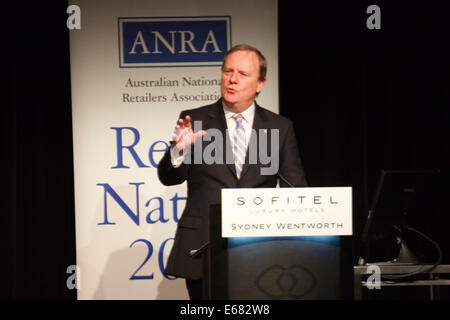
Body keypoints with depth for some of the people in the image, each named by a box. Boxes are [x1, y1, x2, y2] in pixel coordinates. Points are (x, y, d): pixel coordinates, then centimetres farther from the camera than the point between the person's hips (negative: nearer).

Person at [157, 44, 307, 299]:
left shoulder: (280, 128, 8)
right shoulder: (196, 120, 6)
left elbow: (295, 190, 10)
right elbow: (169, 178, 1)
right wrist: (179, 149, -20)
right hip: (203, 252, 0)